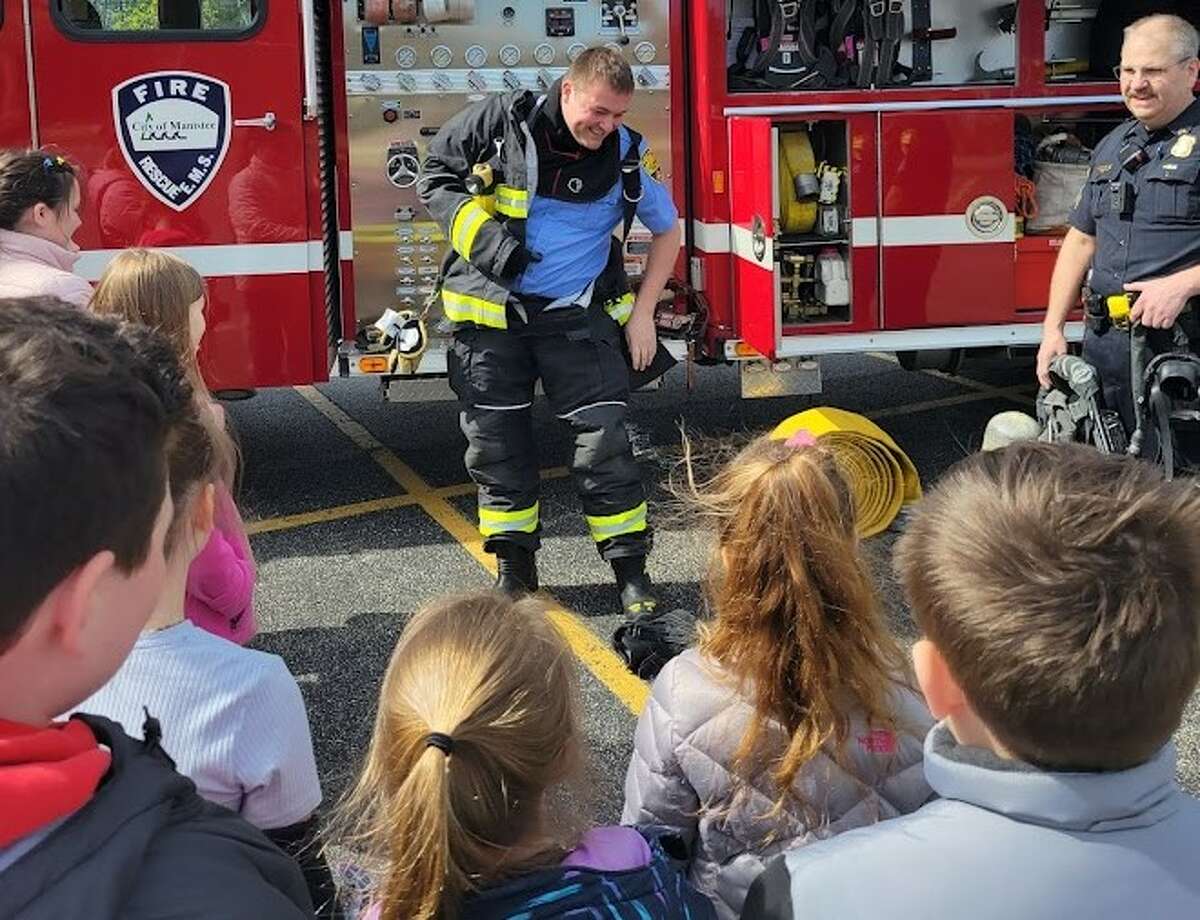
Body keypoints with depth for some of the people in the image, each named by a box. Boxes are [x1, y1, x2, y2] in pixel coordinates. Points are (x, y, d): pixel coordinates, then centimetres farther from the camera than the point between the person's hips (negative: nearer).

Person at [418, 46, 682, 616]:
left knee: (604, 440, -7)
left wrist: (642, 312, 5)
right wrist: (478, 232, -15)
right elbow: (436, 177, 2)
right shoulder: (499, 122, -9)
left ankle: (630, 569, 4)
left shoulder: (626, 155, -4)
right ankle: (514, 569, 19)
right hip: (492, 312, 0)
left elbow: (666, 229, 11)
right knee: (496, 445, 5)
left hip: (578, 314, 0)